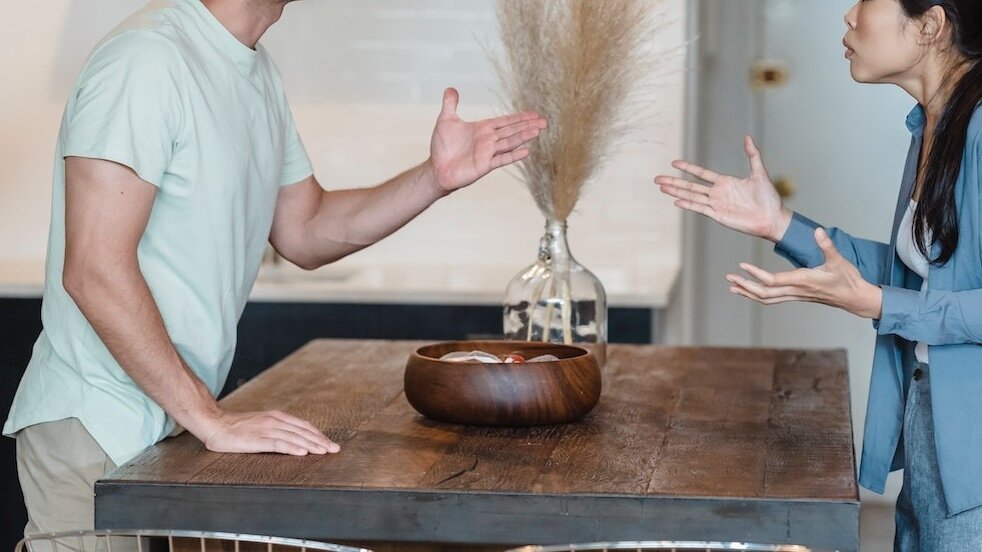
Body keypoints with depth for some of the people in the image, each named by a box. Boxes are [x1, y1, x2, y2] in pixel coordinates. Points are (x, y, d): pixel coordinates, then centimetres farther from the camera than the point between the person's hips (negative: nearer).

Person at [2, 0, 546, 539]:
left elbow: (305, 231, 16)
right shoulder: (148, 55, -19)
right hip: (94, 432, -8)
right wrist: (210, 419, -23)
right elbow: (94, 272, -24)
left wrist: (435, 177, 2)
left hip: (171, 428, 8)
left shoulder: (257, 71, 10)